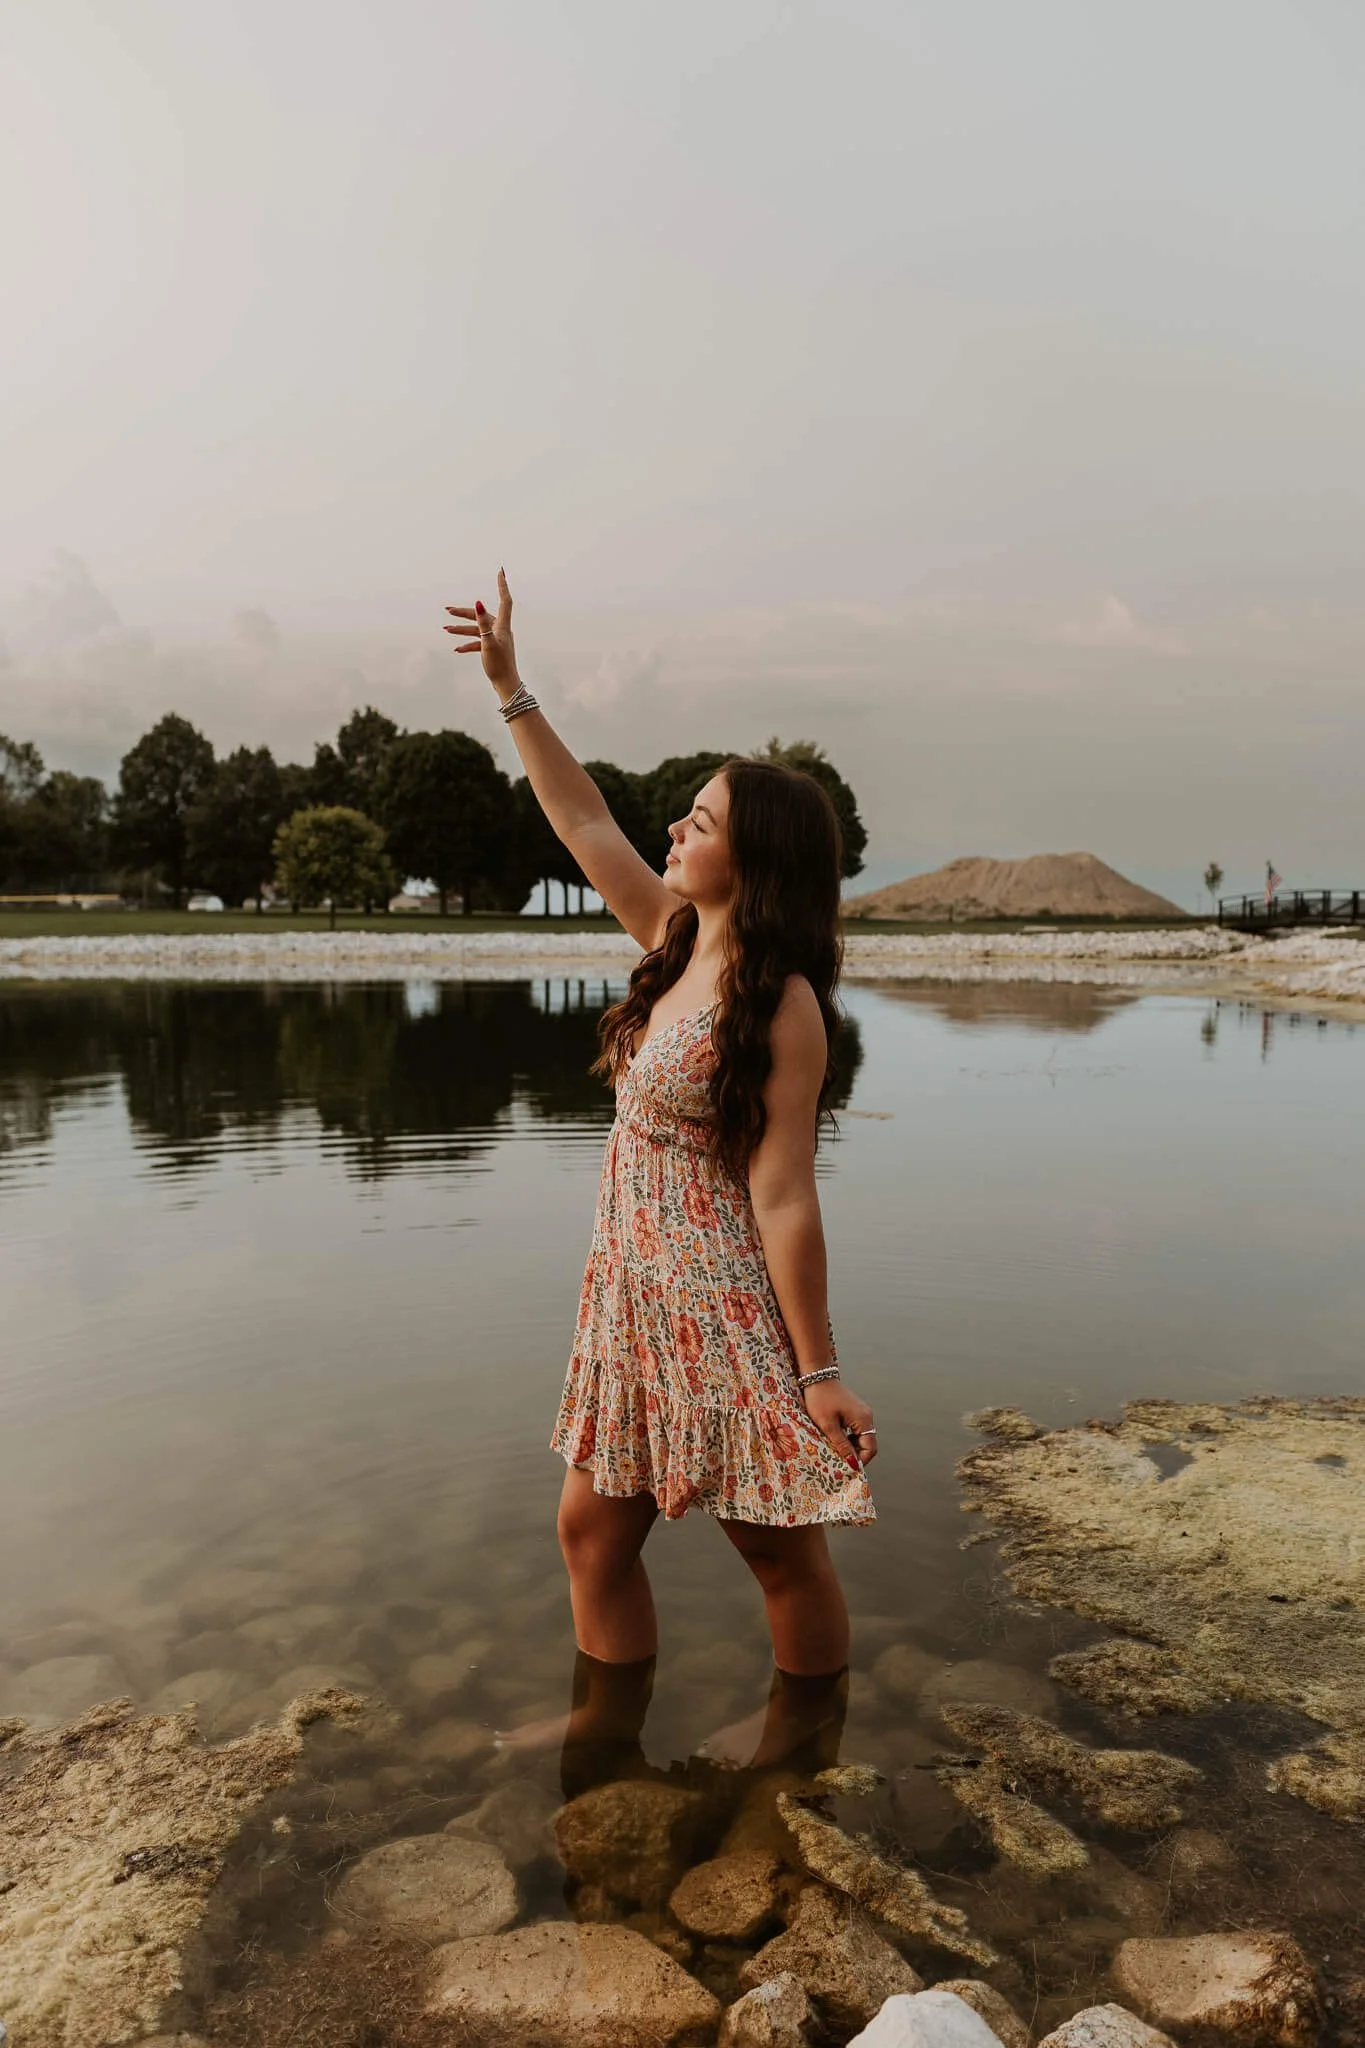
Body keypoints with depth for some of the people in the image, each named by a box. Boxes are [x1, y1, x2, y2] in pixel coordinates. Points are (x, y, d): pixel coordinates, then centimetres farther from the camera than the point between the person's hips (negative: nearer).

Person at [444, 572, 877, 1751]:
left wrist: (819, 1373, -16)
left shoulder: (782, 1003, -18)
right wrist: (511, 691, 14)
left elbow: (783, 1198, -20)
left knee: (783, 1555, 10)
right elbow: (586, 824, 12)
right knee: (593, 1531, 16)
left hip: (727, 1308, -8)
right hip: (632, 1298, 8)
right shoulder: (678, 947, 4)